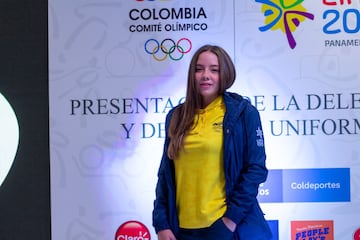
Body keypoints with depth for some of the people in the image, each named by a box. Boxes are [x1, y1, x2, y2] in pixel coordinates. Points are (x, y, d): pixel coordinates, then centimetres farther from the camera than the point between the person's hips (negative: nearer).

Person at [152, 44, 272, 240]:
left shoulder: (243, 112, -3)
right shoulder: (176, 117, 7)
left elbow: (256, 168, -6)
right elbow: (166, 173, 9)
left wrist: (233, 216, -12)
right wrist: (161, 224, 2)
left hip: (224, 224, -4)